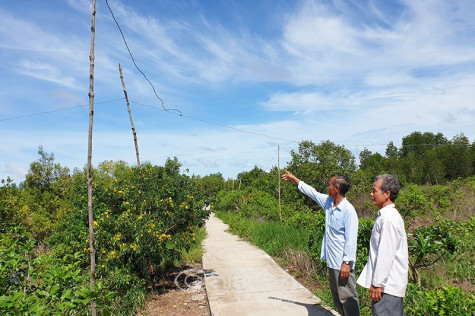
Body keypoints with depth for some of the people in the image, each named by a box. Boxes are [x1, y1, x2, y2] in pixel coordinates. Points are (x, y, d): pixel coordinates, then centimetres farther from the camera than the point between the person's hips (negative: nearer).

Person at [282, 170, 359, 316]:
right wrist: (294, 178, 26)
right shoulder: (328, 202, 5)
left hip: (342, 263, -9)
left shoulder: (348, 210, -20)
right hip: (331, 260, 9)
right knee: (336, 295, 18)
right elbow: (312, 193, 19)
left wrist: (346, 263, -21)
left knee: (347, 297, -1)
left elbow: (351, 239, -21)